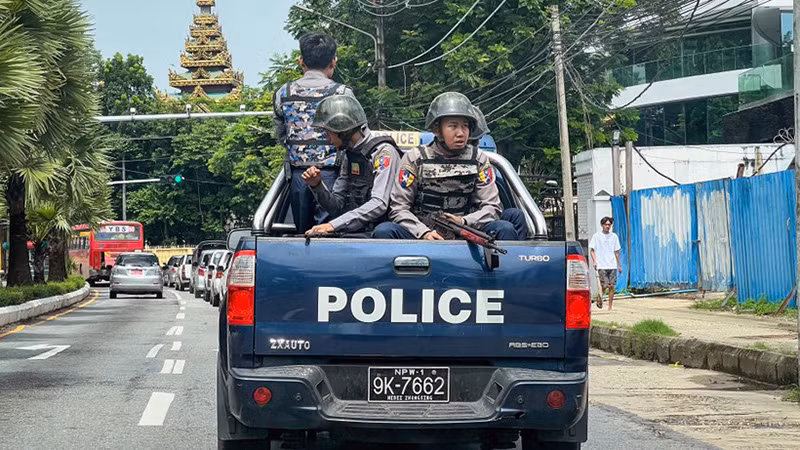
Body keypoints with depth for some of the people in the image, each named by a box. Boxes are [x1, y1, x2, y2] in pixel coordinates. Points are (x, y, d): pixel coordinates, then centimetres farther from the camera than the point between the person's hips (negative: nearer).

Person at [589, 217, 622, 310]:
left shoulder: (614, 236, 12)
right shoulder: (597, 236, 2)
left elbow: (616, 251, 17)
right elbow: (592, 250, 4)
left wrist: (619, 265, 14)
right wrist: (594, 261, -10)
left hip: (612, 266, 3)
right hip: (601, 266, -3)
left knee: (611, 286, -2)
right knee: (604, 285, -13)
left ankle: (610, 307, 5)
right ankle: (600, 300, 14)